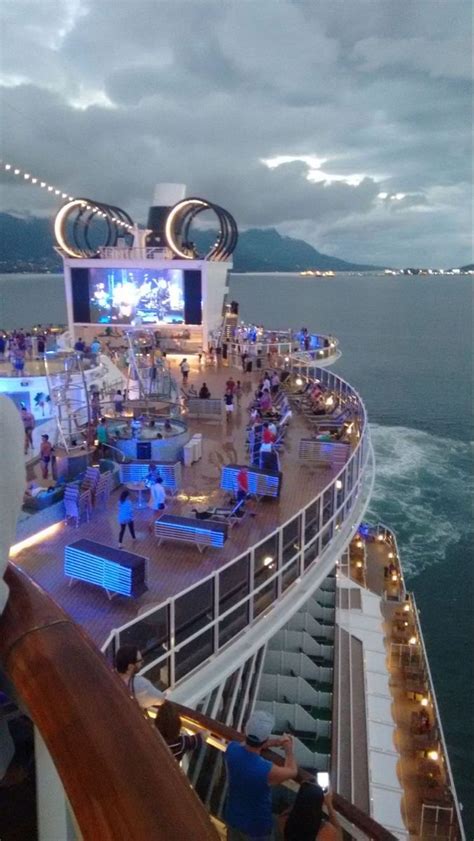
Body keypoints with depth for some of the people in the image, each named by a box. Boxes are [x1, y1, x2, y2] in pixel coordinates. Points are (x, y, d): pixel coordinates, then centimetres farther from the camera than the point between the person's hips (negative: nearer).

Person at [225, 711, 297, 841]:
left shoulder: (232, 749, -24)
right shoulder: (267, 770, -38)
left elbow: (247, 744, 3)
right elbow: (292, 771, -14)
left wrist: (275, 742, 2)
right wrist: (289, 749, 4)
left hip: (233, 817, 4)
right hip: (257, 826, -4)